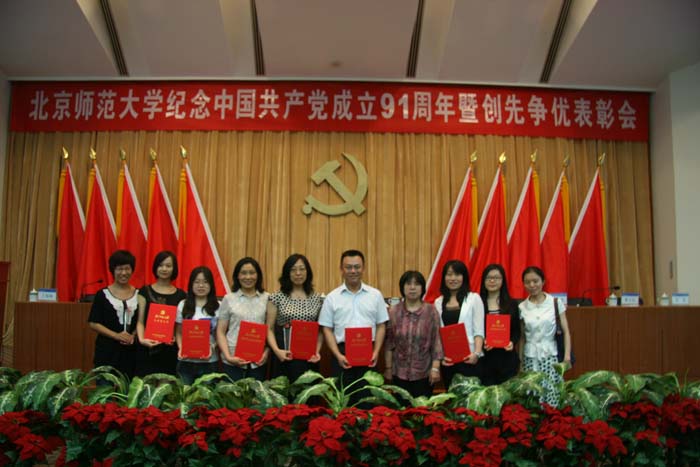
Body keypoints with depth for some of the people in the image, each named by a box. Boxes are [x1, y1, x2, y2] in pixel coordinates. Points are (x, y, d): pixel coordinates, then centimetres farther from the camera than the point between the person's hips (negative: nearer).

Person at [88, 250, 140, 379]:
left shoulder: (138, 294, 7)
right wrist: (116, 335, -13)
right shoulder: (103, 294, 3)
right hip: (107, 351, -1)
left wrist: (133, 336, -10)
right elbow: (94, 323, -1)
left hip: (131, 351, 1)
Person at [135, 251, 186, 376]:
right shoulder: (145, 291, 6)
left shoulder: (180, 294, 7)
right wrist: (141, 339, -16)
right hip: (149, 350, -1)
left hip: (171, 350, 1)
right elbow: (140, 321, 2)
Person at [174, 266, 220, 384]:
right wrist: (180, 348, -10)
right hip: (186, 361, 1)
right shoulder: (183, 305, 5)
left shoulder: (218, 307, 0)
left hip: (209, 361, -1)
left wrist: (212, 347, -15)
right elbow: (178, 332, 7)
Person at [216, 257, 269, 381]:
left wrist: (266, 352, -6)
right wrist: (228, 356, -9)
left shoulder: (267, 299, 5)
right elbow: (220, 332, 2)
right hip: (233, 361, -1)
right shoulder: (229, 299, 3)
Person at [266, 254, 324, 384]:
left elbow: (320, 330, 11)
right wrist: (277, 350, -13)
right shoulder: (277, 297, 2)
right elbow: (269, 329, 2)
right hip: (284, 356, -1)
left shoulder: (317, 299, 7)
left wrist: (317, 351, -4)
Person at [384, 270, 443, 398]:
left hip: (423, 373, -1)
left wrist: (435, 368, -8)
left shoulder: (431, 311, -4)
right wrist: (388, 368, 3)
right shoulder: (394, 311, -1)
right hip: (400, 372, 1)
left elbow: (436, 341, -4)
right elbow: (389, 343, 3)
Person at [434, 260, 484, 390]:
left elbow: (478, 330, -4)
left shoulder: (474, 298, 1)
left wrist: (476, 353, -16)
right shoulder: (438, 302, 11)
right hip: (447, 359, 3)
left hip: (468, 358, -3)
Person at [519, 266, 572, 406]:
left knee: (552, 396, -8)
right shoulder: (521, 307, 4)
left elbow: (565, 331, 2)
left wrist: (567, 355, -7)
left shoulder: (556, 302, 1)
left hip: (551, 355, -1)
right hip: (529, 358, 1)